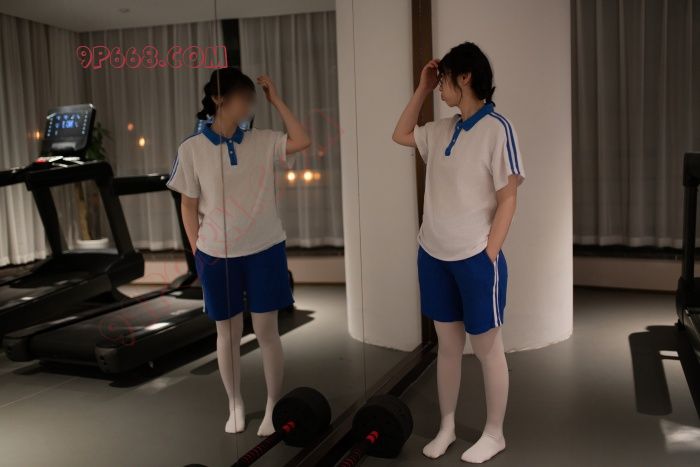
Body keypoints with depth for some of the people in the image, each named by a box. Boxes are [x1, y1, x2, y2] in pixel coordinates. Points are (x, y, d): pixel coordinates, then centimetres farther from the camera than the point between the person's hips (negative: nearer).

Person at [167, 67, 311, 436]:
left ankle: (273, 406, 23)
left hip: (265, 250, 1)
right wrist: (197, 253, -1)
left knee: (267, 331, 6)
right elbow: (188, 205, -1)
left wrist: (276, 100, -5)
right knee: (228, 333, 13)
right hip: (218, 255, -1)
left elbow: (302, 141, -8)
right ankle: (235, 405, 32)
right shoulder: (192, 149, -5)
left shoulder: (261, 141, 1)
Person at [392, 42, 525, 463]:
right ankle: (447, 427, 29)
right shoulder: (442, 130, 8)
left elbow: (508, 199, -12)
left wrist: (488, 258, -14)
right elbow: (400, 134, 25)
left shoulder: (496, 128, -12)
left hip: (476, 258, -6)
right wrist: (422, 88, 14)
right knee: (448, 345, 15)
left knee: (487, 347, 9)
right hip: (434, 255, 6)